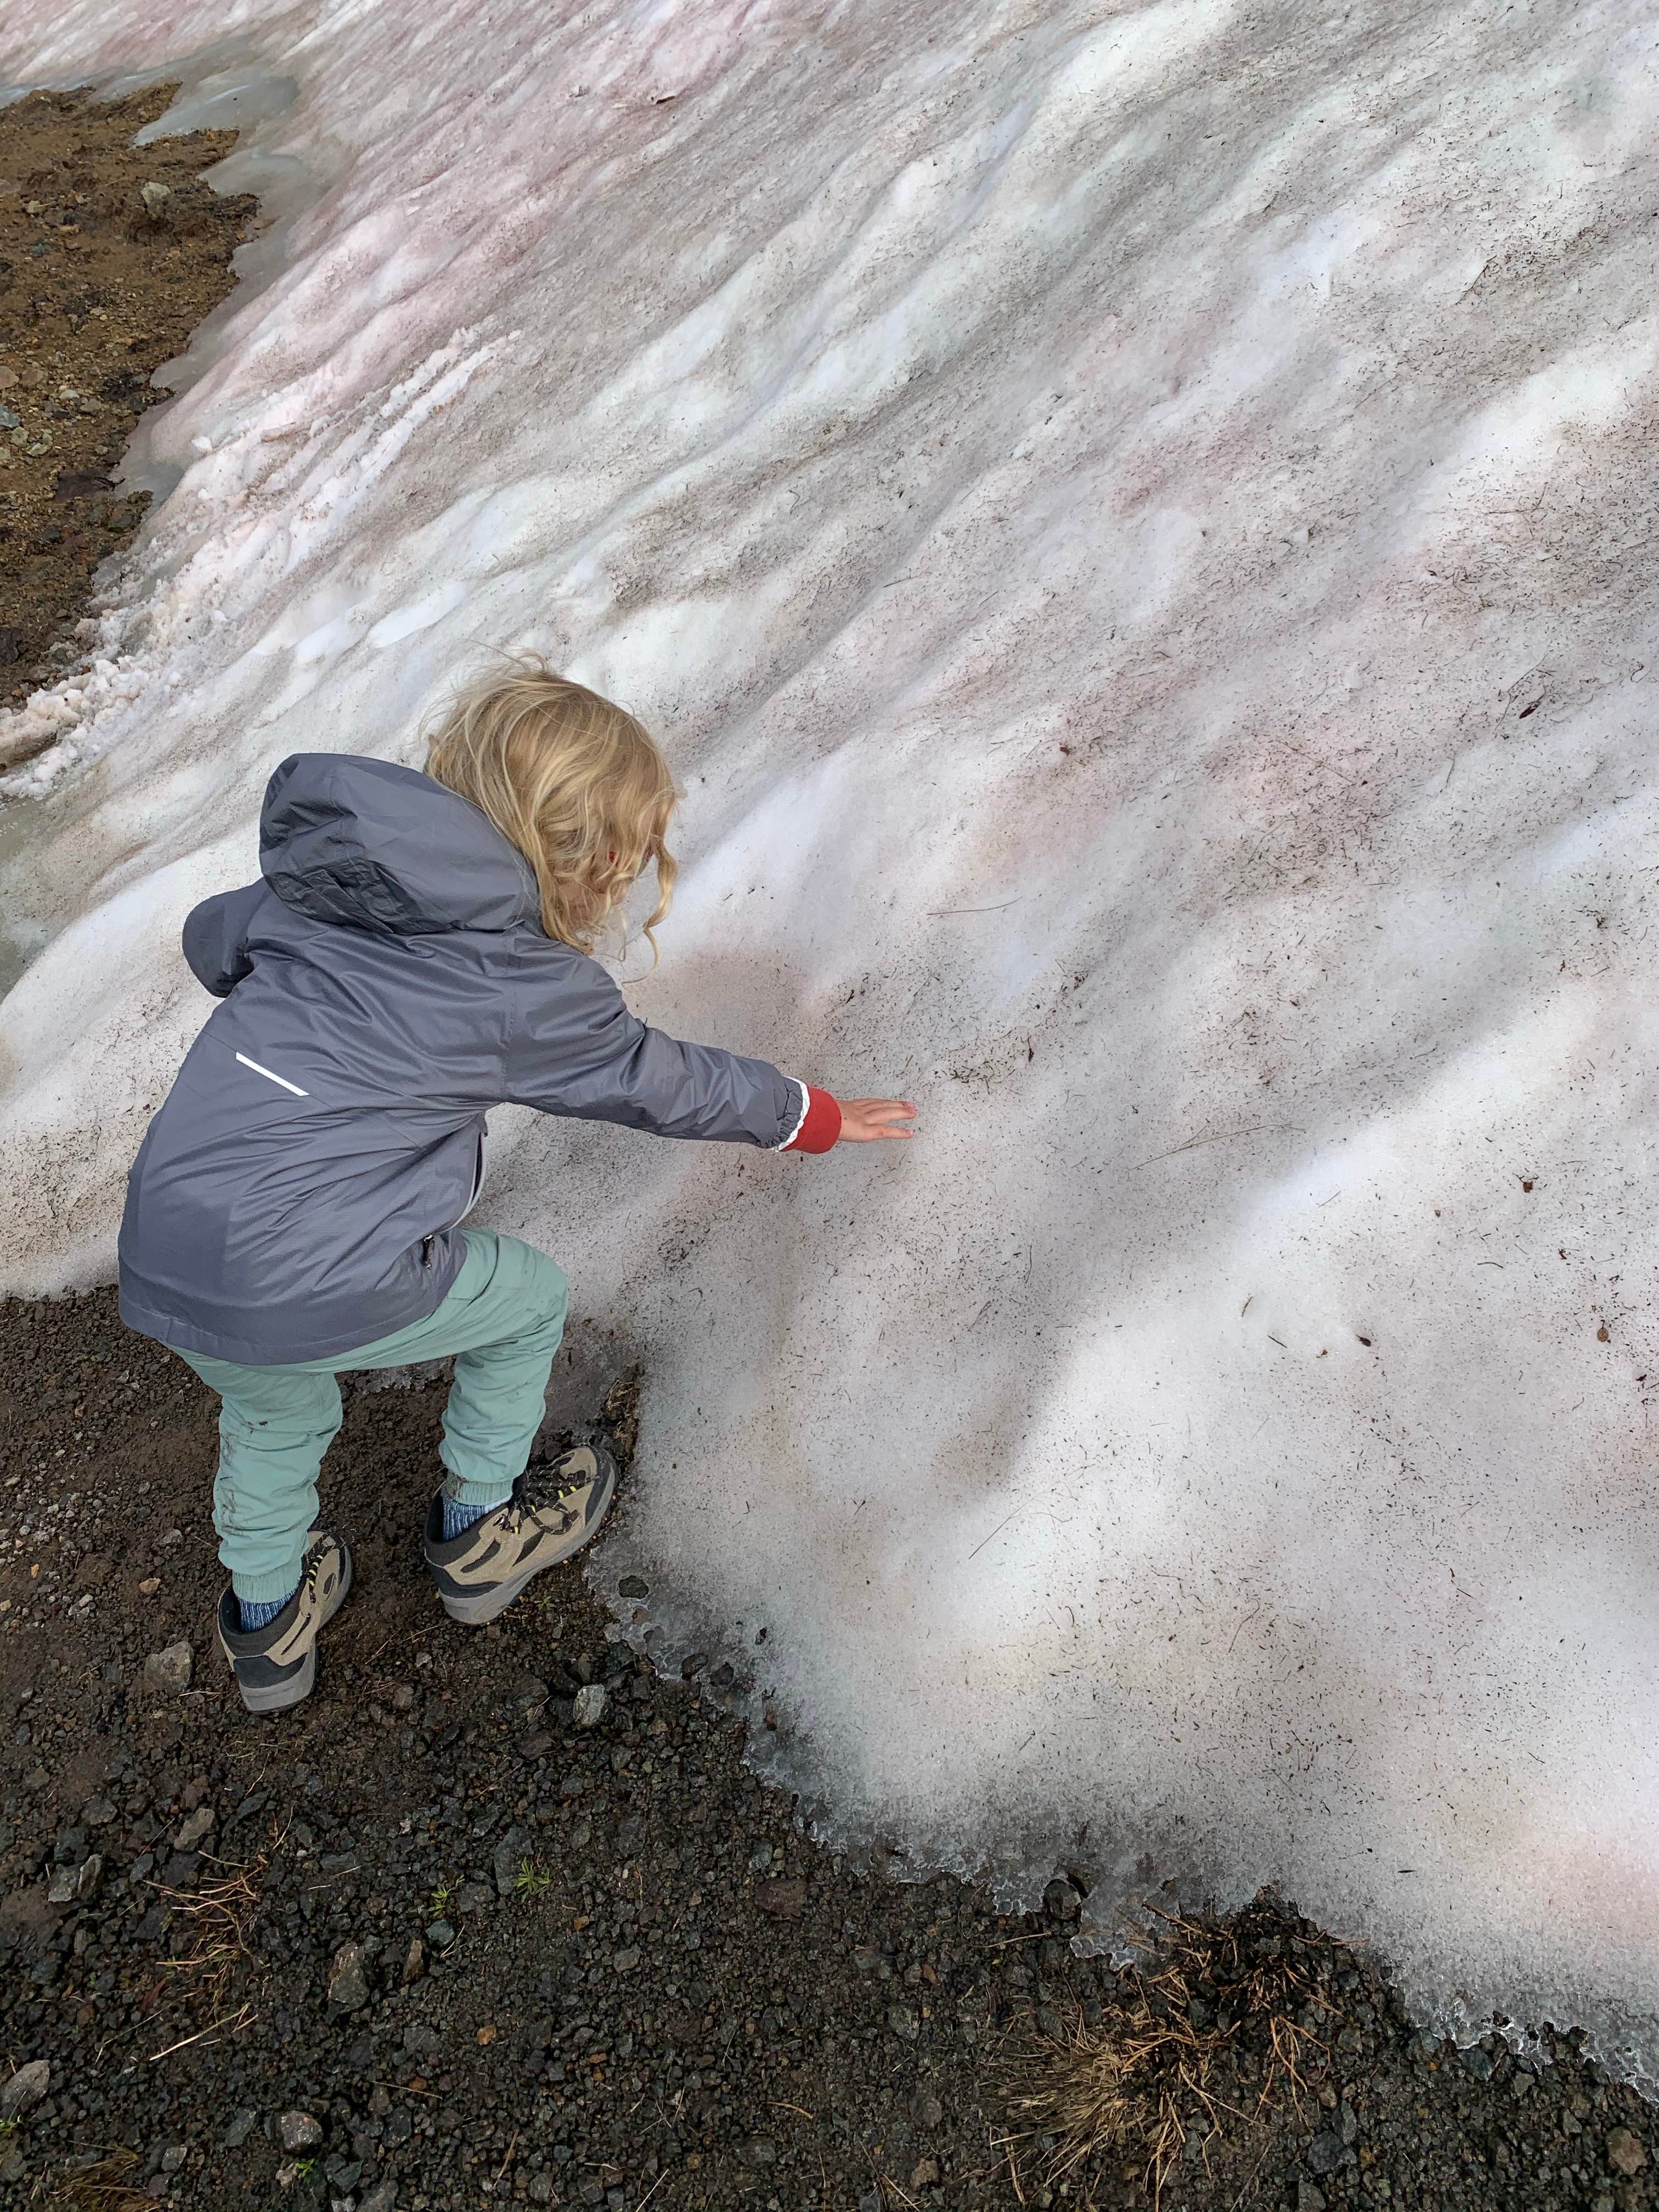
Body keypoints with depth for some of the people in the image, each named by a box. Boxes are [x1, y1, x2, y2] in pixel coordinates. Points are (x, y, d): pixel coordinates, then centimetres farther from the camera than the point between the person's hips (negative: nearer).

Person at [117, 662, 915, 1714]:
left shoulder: (306, 894, 10)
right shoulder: (537, 989, -5)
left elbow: (213, 940, 29)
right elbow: (665, 1083, 8)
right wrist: (815, 1116, 24)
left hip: (160, 1263, 6)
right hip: (330, 1292, -6)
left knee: (273, 1404, 35)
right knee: (529, 1300, 22)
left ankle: (267, 1623, 51)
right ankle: (477, 1533, 39)